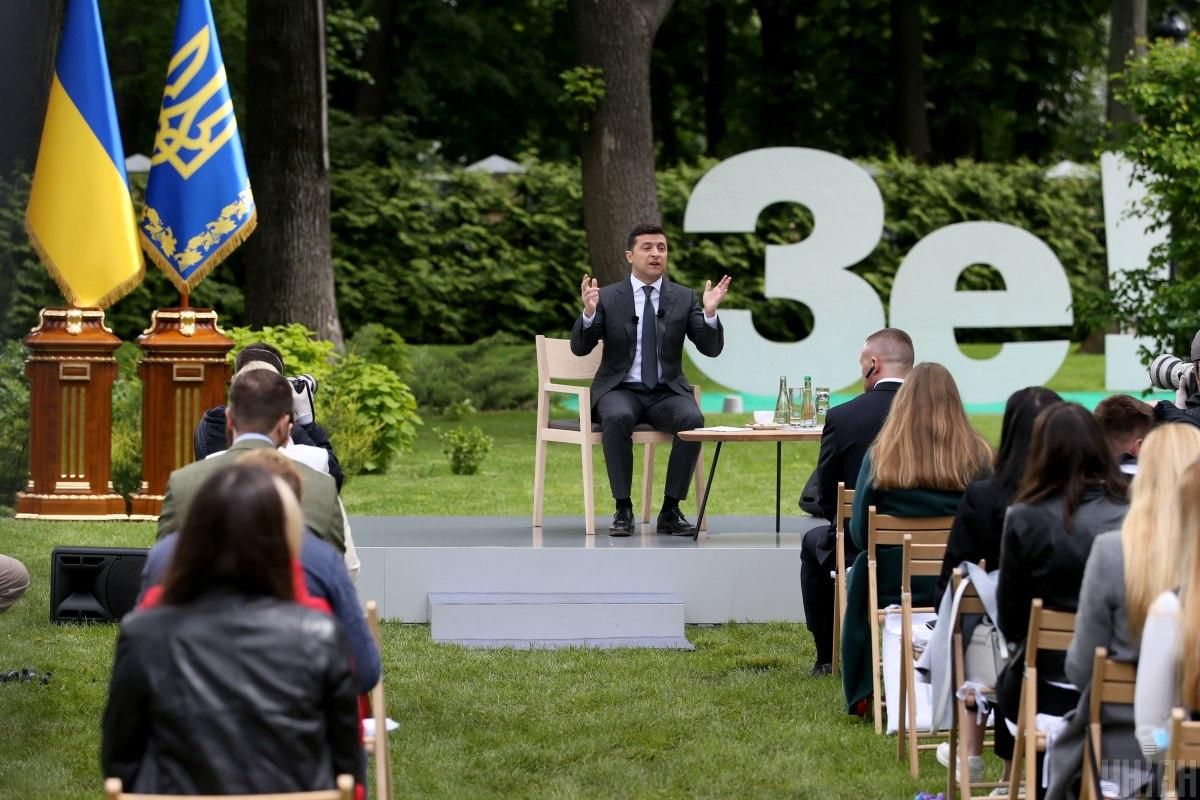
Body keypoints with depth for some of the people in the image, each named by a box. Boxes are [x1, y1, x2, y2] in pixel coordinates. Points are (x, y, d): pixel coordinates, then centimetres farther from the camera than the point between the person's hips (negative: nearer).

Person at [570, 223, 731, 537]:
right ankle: (623, 510, -26)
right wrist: (589, 312, -23)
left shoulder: (684, 298, 6)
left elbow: (712, 348, 0)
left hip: (667, 392, 2)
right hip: (620, 390, -1)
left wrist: (710, 313, -19)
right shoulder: (607, 297, 2)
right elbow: (579, 347, -4)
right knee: (618, 417, -36)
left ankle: (671, 511, -21)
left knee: (692, 419, -31)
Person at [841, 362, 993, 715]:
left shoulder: (880, 457, -9)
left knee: (860, 570, 31)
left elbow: (859, 533, -4)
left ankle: (863, 692, 32)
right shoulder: (979, 457, -7)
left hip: (893, 587, -1)